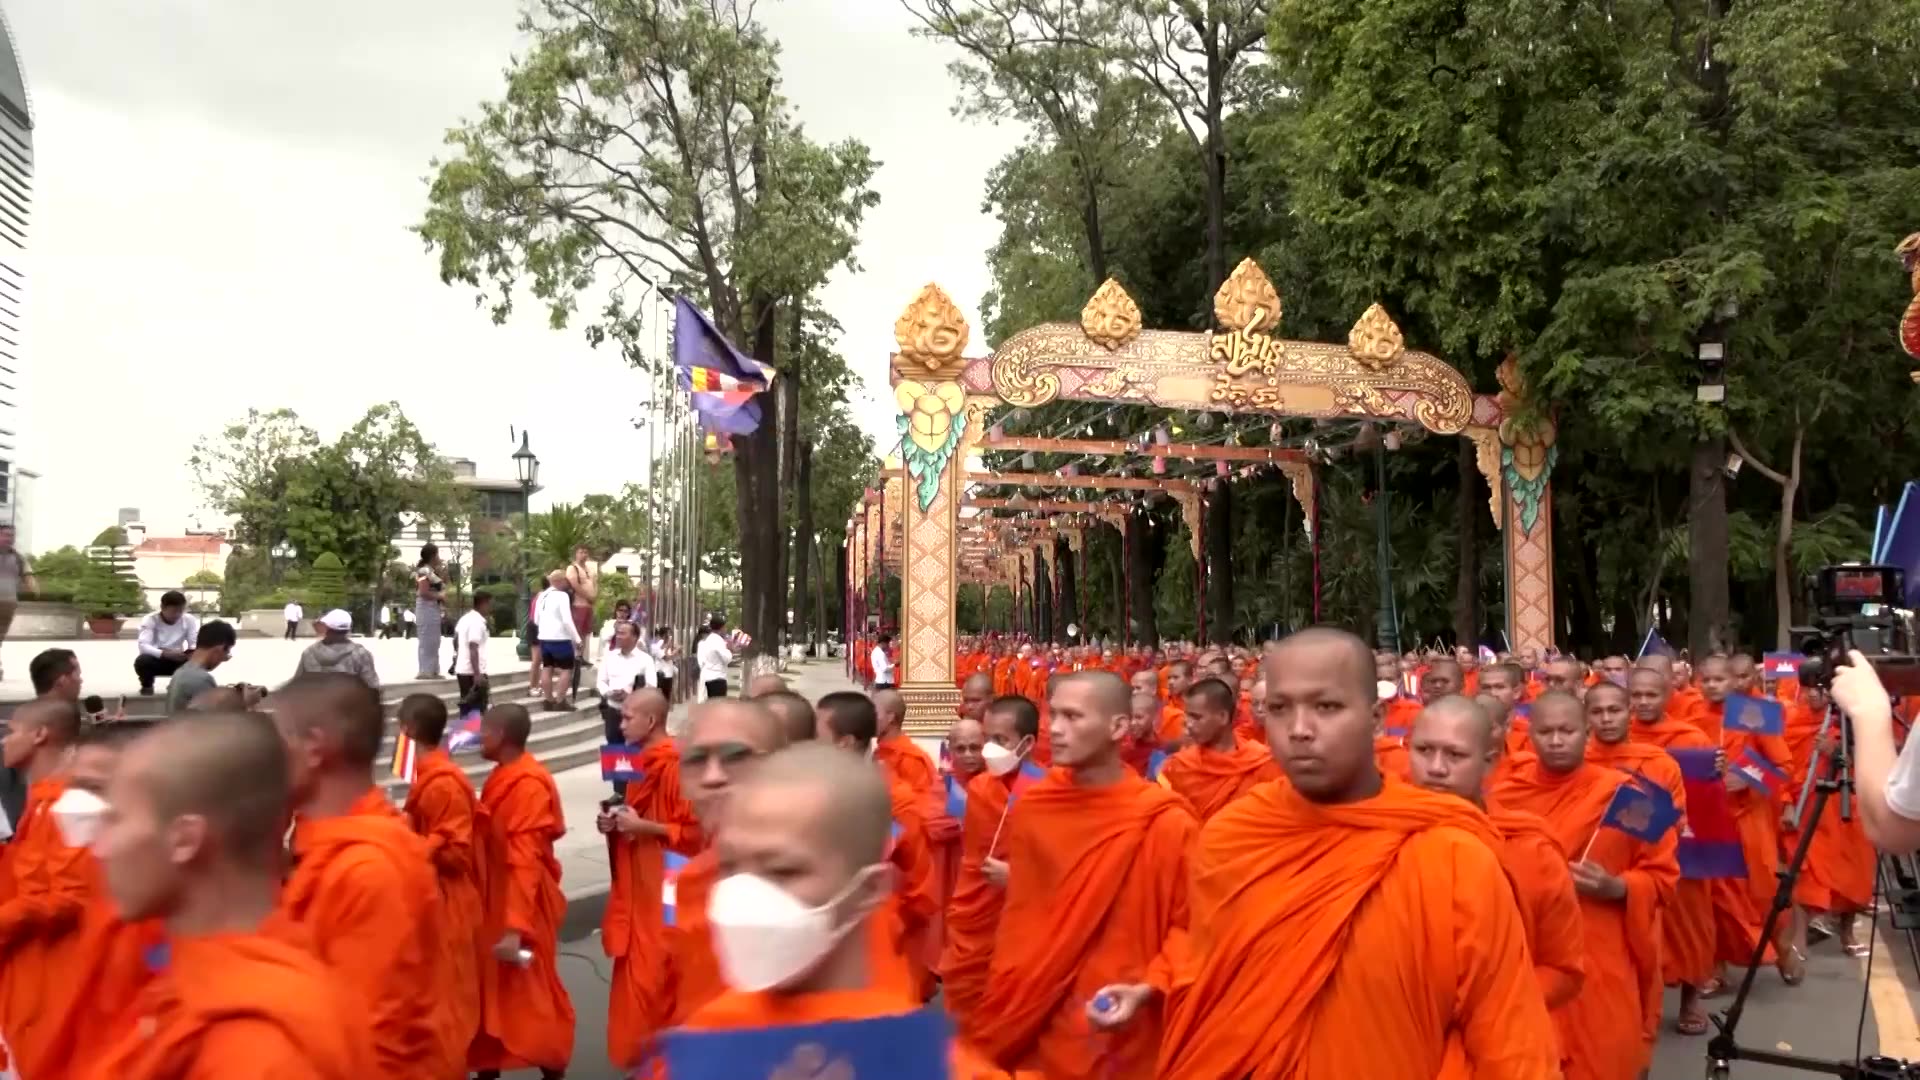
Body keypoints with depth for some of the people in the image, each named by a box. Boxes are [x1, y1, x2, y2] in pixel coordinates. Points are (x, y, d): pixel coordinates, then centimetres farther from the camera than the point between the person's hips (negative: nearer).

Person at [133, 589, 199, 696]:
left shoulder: (189, 620, -7)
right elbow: (143, 645, -28)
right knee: (142, 661, -35)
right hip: (156, 660, -2)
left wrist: (192, 652, -37)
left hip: (177, 660, 2)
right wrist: (164, 653, -45)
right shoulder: (150, 620, -16)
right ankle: (147, 686, -2)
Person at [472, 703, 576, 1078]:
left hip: (524, 903, -9)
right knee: (492, 986, 16)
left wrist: (515, 927, -27)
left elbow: (525, 861, -26)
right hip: (497, 899, 9)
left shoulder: (528, 786, -22)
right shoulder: (503, 777, 6)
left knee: (534, 991, 3)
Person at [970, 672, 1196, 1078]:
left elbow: (1188, 927, -7)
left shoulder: (1165, 823, -14)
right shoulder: (1029, 807, 1)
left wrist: (1148, 990, -21)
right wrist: (1000, 1000, 9)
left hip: (1116, 1043, -4)